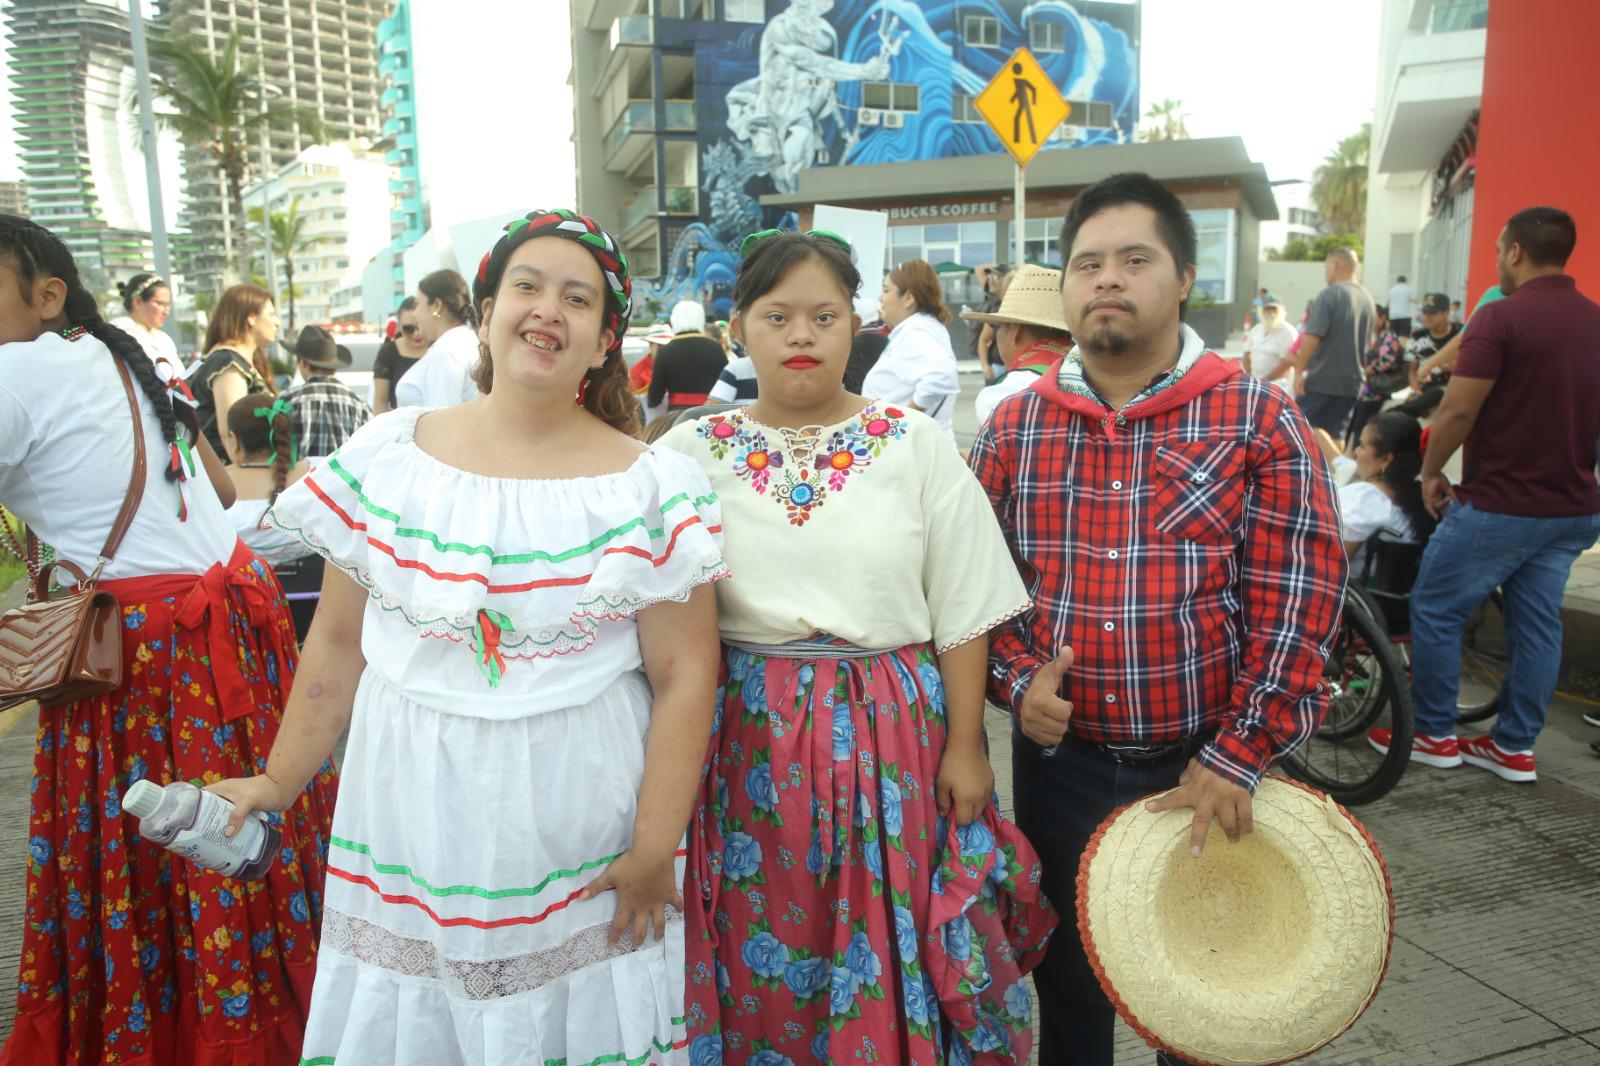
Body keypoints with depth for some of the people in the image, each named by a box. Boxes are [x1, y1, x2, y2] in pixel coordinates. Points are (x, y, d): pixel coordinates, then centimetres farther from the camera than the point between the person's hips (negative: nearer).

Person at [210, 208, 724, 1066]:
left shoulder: (652, 487, -7)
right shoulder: (387, 456, 0)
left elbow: (683, 677, -7)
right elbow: (337, 645, 8)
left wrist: (655, 847, -8)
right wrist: (278, 782, 9)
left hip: (578, 845, -2)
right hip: (409, 822, 2)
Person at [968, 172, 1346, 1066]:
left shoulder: (1260, 422, -7)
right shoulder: (1015, 429, 2)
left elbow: (1297, 600, -11)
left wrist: (1237, 759, -15)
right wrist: (1016, 679, -10)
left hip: (1210, 769, -2)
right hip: (1060, 758, 2)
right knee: (1069, 990, 20)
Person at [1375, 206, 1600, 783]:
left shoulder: (1500, 318, -17)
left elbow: (1457, 412, -19)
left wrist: (1431, 471, -4)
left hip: (1499, 505, -8)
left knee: (1436, 611, 6)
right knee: (1537, 623, 13)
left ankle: (1434, 735, 15)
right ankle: (1515, 747, 22)